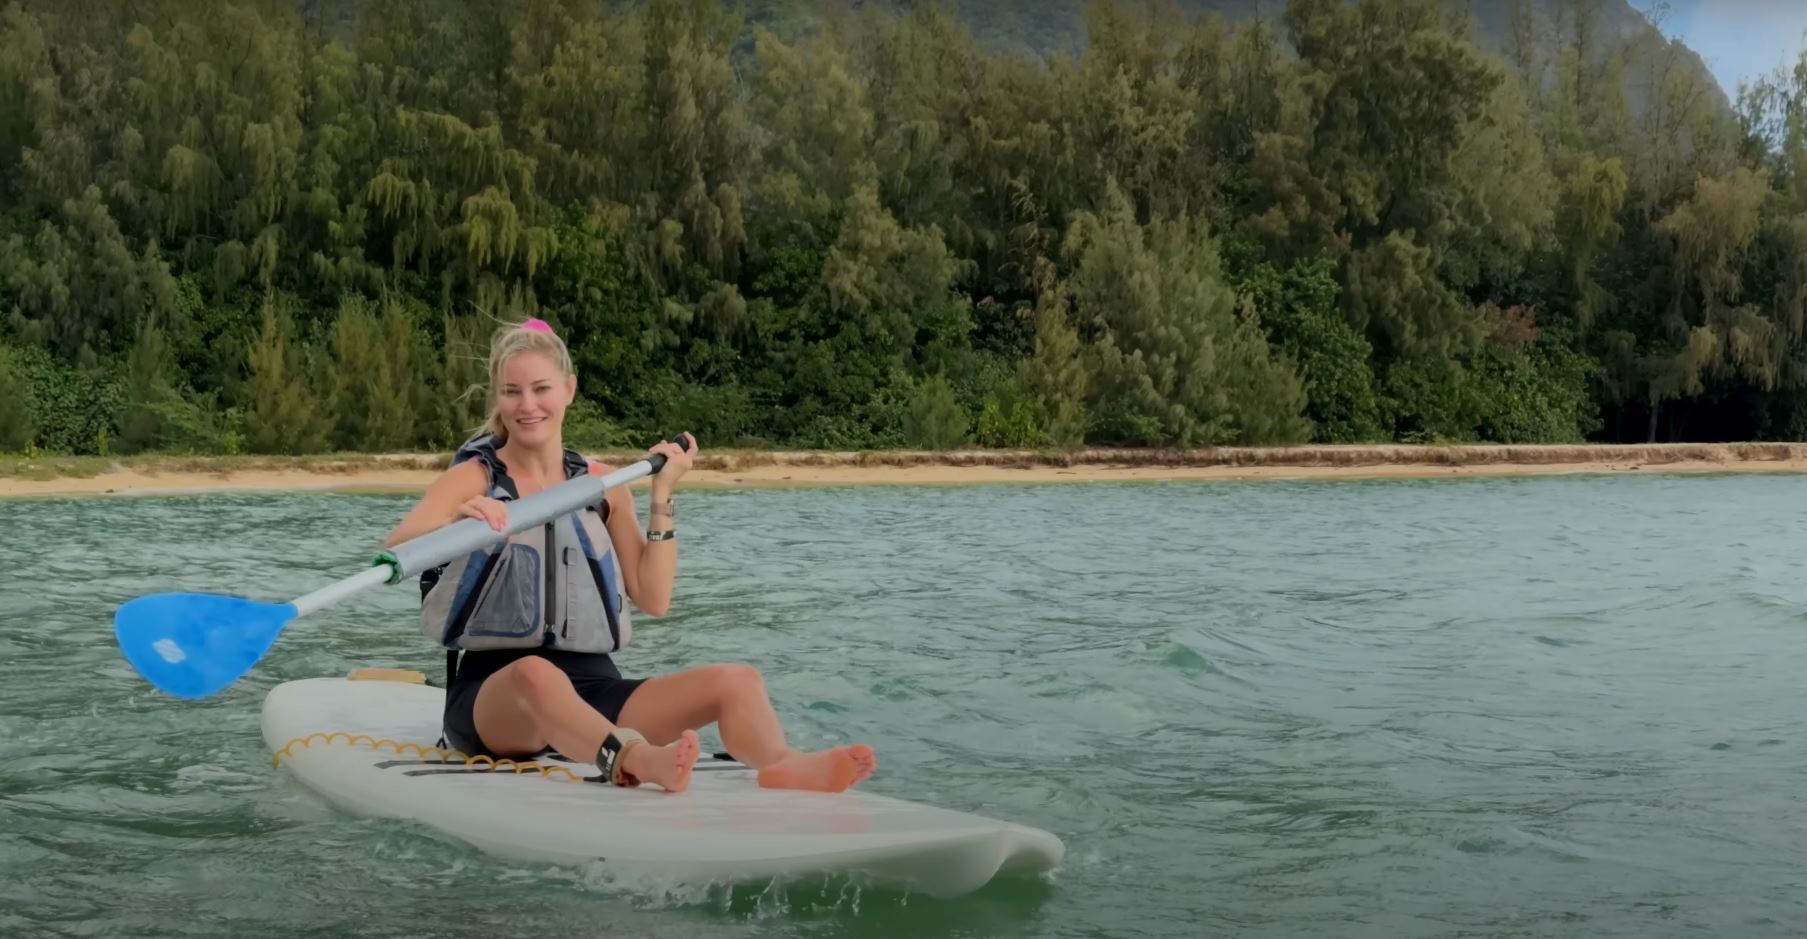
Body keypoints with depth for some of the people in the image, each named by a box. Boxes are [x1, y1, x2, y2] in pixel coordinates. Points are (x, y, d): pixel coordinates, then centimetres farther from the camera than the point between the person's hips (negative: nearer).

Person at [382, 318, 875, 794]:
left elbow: (653, 599, 7)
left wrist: (662, 497, 3)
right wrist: (457, 519, -35)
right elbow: (392, 553, -15)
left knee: (738, 681, -20)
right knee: (536, 673, -40)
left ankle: (782, 766, -51)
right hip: (491, 692, -4)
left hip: (591, 686, 4)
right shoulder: (474, 478, 4)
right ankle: (636, 762, -67)